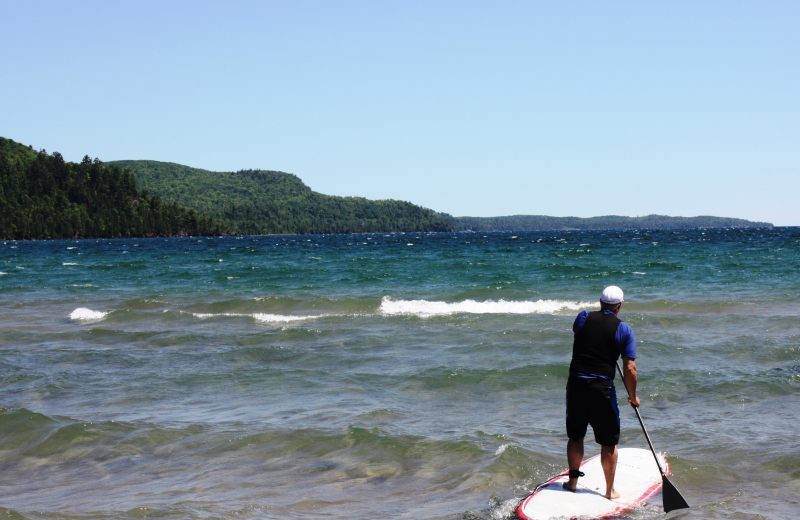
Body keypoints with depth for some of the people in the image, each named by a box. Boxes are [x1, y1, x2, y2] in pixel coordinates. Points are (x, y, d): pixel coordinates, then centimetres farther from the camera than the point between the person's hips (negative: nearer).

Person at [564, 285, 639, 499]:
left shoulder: (583, 318, 2)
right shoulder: (624, 329, -4)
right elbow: (630, 369, -7)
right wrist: (633, 396, 6)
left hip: (576, 385, 3)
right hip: (602, 389, -3)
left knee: (575, 437, 19)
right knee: (608, 443, 9)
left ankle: (573, 481, 28)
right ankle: (610, 490, 15)